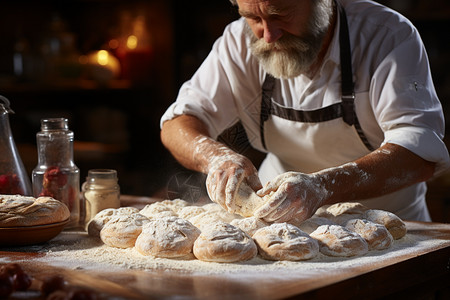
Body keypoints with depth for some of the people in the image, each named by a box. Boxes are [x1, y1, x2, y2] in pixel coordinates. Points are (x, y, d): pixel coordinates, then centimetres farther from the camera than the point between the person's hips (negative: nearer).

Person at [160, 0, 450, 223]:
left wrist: (321, 186, -45)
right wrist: (215, 156, -28)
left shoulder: (388, 35, -19)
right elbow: (178, 124, -5)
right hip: (282, 220, 3)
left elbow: (422, 154, -30)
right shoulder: (241, 42, -7)